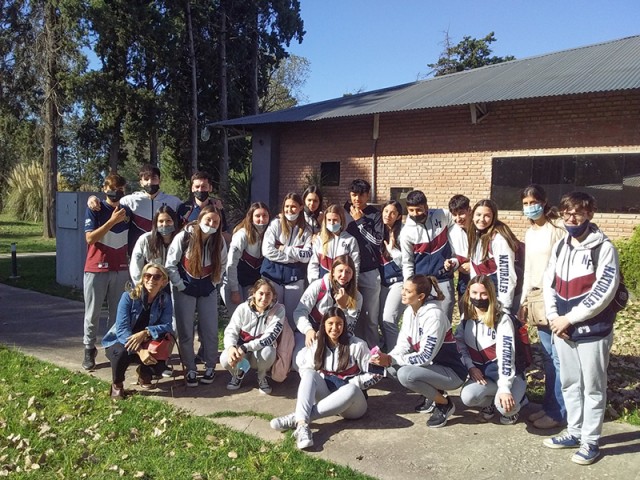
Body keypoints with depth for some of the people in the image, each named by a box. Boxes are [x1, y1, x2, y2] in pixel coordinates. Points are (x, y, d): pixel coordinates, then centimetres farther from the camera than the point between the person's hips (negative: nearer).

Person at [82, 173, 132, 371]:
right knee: (92, 314, 3)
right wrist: (112, 221, -20)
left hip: (121, 269, 3)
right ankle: (89, 351, 12)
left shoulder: (127, 211, 8)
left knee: (118, 312, 6)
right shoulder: (95, 210, -4)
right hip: (96, 269, -3)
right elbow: (90, 238, -13)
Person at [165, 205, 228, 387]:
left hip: (208, 290, 2)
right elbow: (171, 264, -11)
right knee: (185, 332, 1)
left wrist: (214, 282, 3)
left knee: (210, 330, 3)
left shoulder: (219, 240, -7)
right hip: (185, 289, -2)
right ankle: (190, 369, 15)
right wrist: (180, 286, -10)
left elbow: (223, 264, 9)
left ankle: (210, 367, 19)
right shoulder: (184, 237, -17)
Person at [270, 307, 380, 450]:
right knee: (309, 373, -24)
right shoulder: (317, 345, 4)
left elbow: (374, 375, -7)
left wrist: (350, 383, -18)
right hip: (327, 398, 3)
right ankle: (302, 425, -46)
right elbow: (305, 370, 5)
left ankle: (296, 418, -37)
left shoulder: (357, 345, -7)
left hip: (353, 403, -3)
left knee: (351, 389, -38)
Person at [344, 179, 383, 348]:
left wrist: (360, 221, -9)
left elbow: (377, 241, -9)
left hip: (370, 272, -2)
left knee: (370, 315, 2)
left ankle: (372, 350, 11)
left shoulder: (375, 215, 1)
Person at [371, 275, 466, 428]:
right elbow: (403, 345, -1)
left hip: (451, 372, -8)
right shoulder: (409, 311, -1)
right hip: (431, 366, 8)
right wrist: (387, 358, -21)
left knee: (406, 374, -28)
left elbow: (426, 357, -28)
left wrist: (390, 360, -28)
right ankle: (431, 393, 10)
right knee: (392, 367, -7)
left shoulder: (434, 315, -26)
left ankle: (444, 404, -4)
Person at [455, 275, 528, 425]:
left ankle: (517, 397, 7)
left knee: (505, 406, -31)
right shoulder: (466, 316, 2)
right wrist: (470, 366, -9)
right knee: (467, 397, -27)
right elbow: (460, 344, 8)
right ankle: (490, 402, 8)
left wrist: (505, 388, -33)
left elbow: (506, 353, -25)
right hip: (481, 373, 4)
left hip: (506, 372, -4)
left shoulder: (502, 318, -16)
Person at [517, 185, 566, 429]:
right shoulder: (529, 233, 15)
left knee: (558, 357, -3)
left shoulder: (557, 229, -9)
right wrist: (523, 301, 15)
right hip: (536, 298, 7)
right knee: (547, 356, 13)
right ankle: (549, 406, 21)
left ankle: (558, 412, 4)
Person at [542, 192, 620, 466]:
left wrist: (569, 318, -16)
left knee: (593, 387, 5)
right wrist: (554, 318, -5)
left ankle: (590, 441, 16)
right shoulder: (560, 247, 10)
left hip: (592, 330, -6)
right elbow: (548, 284, 9)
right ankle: (575, 432, 30)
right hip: (563, 330, 6)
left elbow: (604, 291, -17)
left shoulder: (603, 247, -10)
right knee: (570, 384, 16)